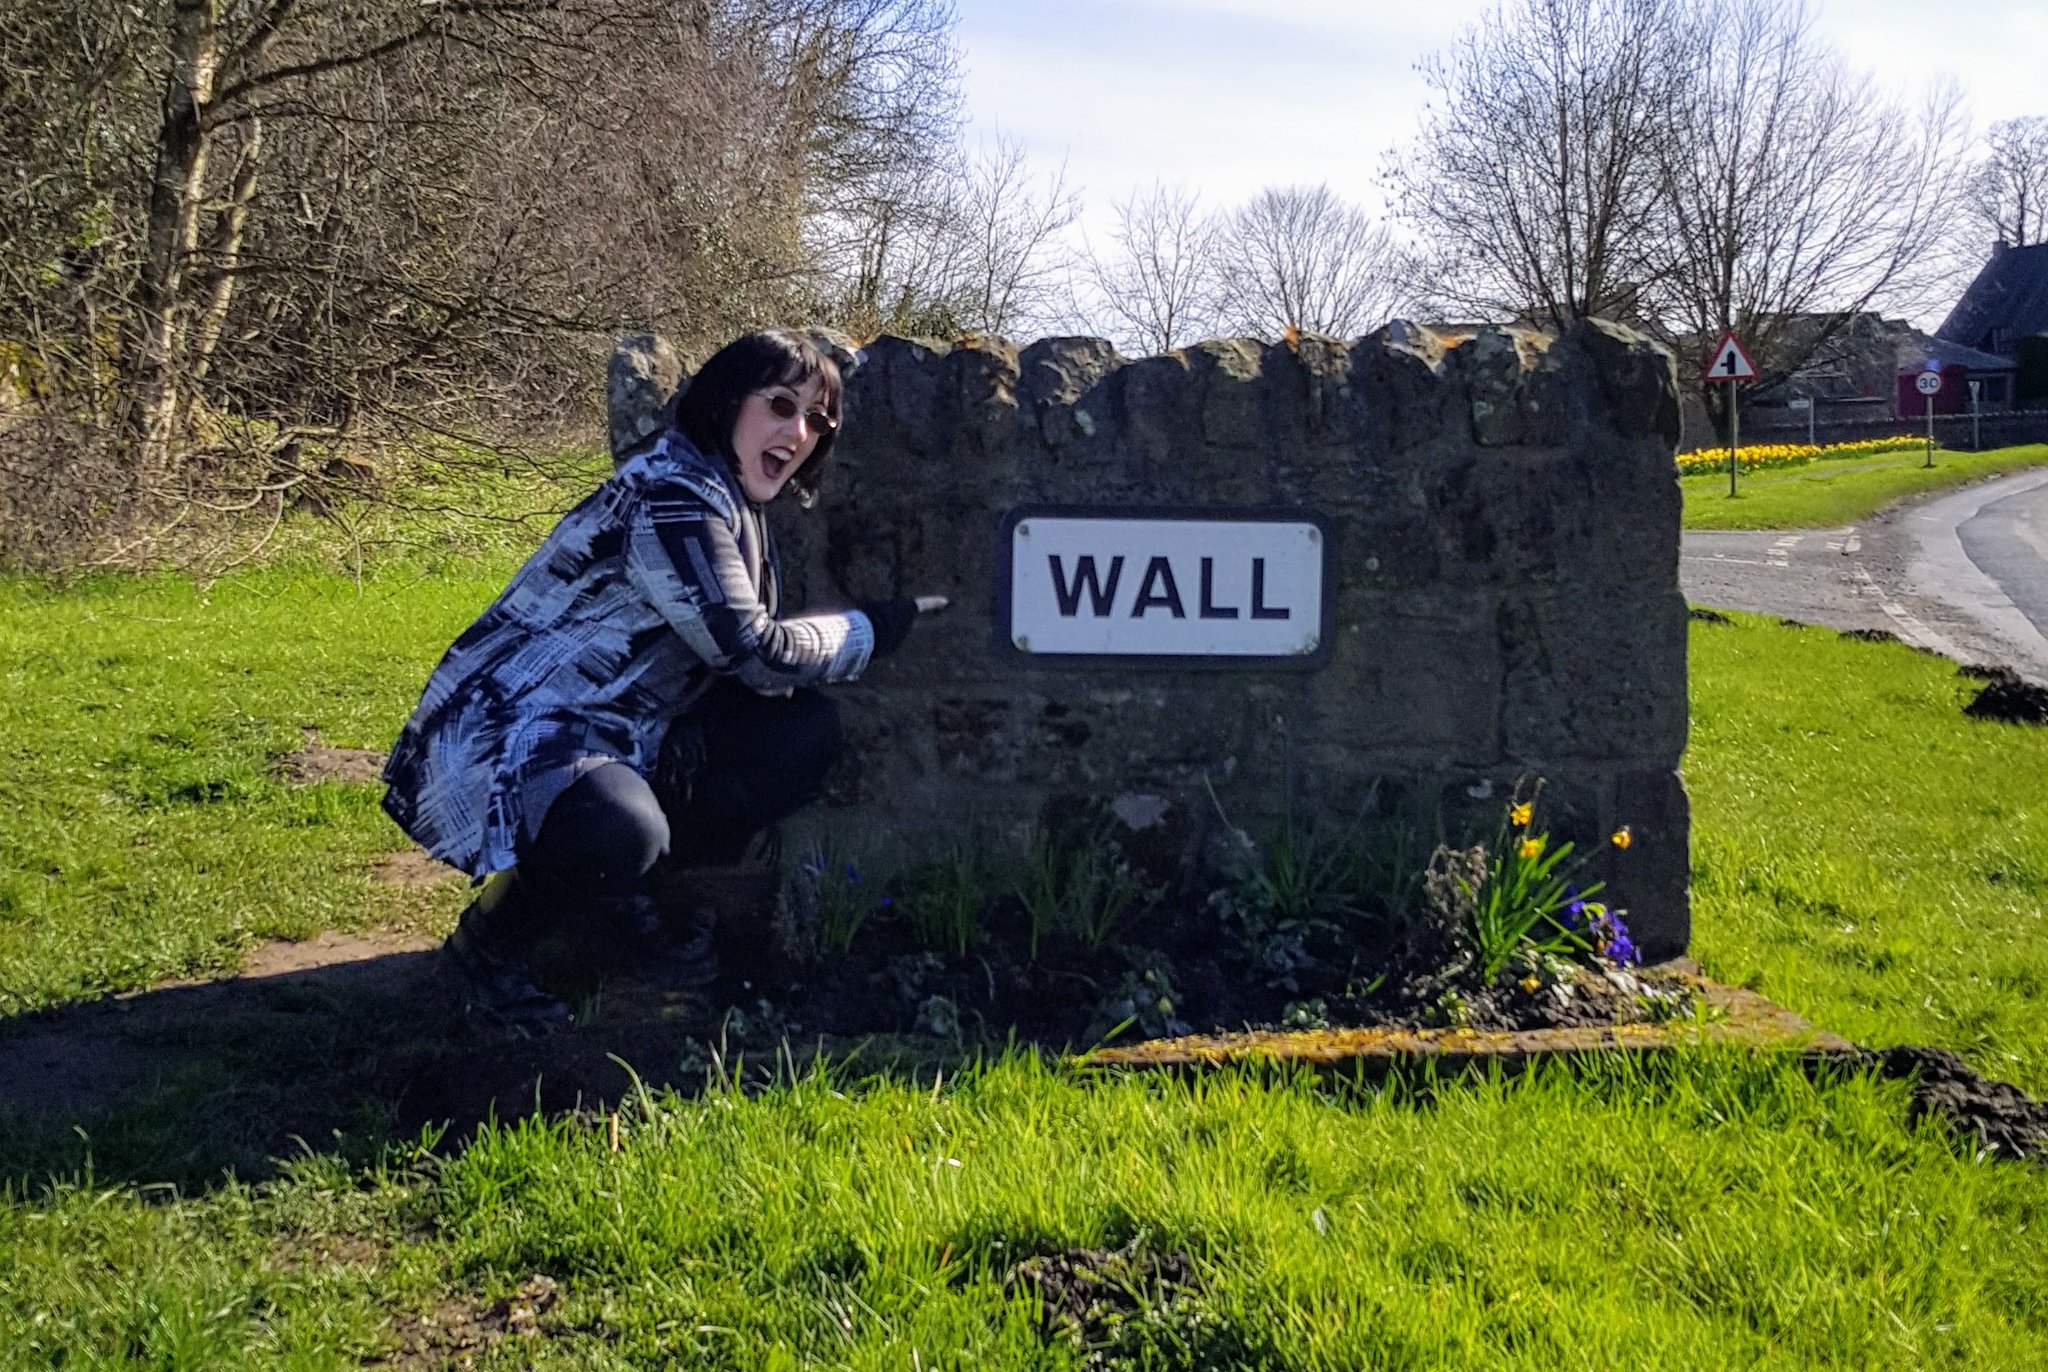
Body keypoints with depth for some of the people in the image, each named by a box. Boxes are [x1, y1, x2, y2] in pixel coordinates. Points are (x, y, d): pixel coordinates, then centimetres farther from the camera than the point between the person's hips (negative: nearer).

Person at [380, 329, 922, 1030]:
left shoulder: (734, 502, 11)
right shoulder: (670, 496, -20)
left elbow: (749, 658, 11)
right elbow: (748, 650, -20)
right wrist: (873, 628, -7)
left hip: (624, 735, 10)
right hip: (511, 735, -10)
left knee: (806, 726, -2)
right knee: (618, 833, -40)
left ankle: (614, 905, 6)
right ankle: (493, 934, -4)